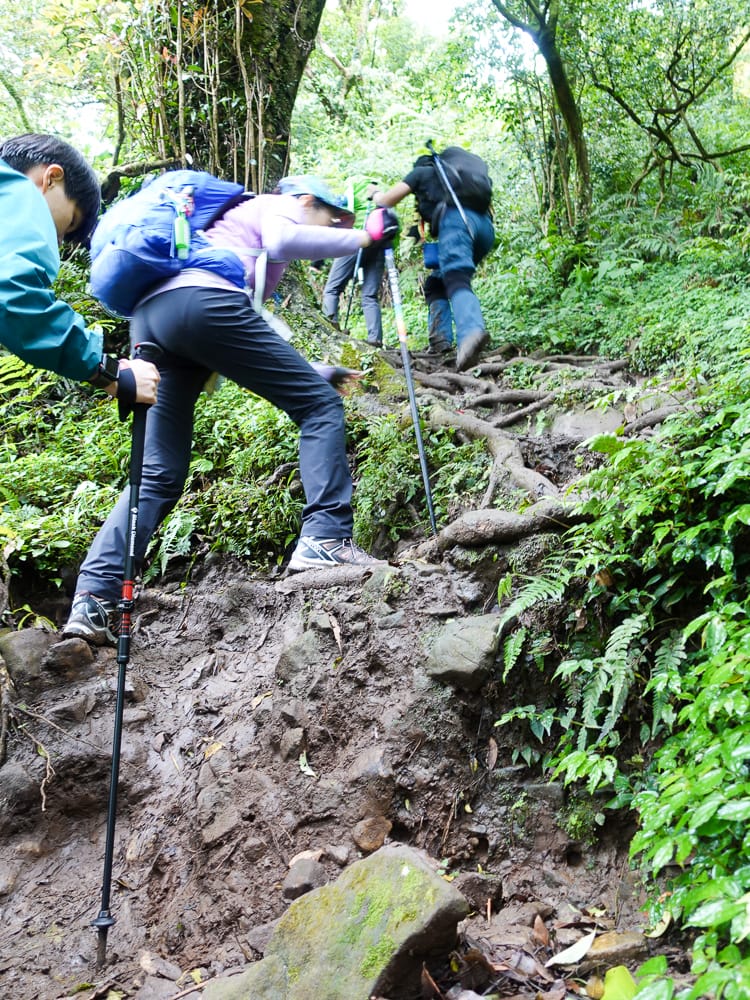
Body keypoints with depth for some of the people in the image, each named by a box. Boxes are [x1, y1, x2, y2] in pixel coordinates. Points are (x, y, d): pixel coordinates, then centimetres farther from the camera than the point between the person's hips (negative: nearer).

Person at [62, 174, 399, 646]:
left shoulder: (239, 218, 43)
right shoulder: (278, 205, 20)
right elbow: (280, 241, -8)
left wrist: (315, 374, 40)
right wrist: (362, 238, 1)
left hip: (150, 316, 9)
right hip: (202, 301, -8)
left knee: (160, 473, 8)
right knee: (320, 405, -1)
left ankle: (93, 598, -2)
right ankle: (326, 538, -15)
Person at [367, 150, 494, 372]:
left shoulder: (421, 172, 23)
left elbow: (386, 201, 23)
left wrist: (374, 193, 47)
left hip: (457, 219, -6)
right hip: (485, 225, 6)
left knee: (456, 280, -25)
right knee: (436, 284, 17)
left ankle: (471, 331, -54)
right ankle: (441, 341, -2)